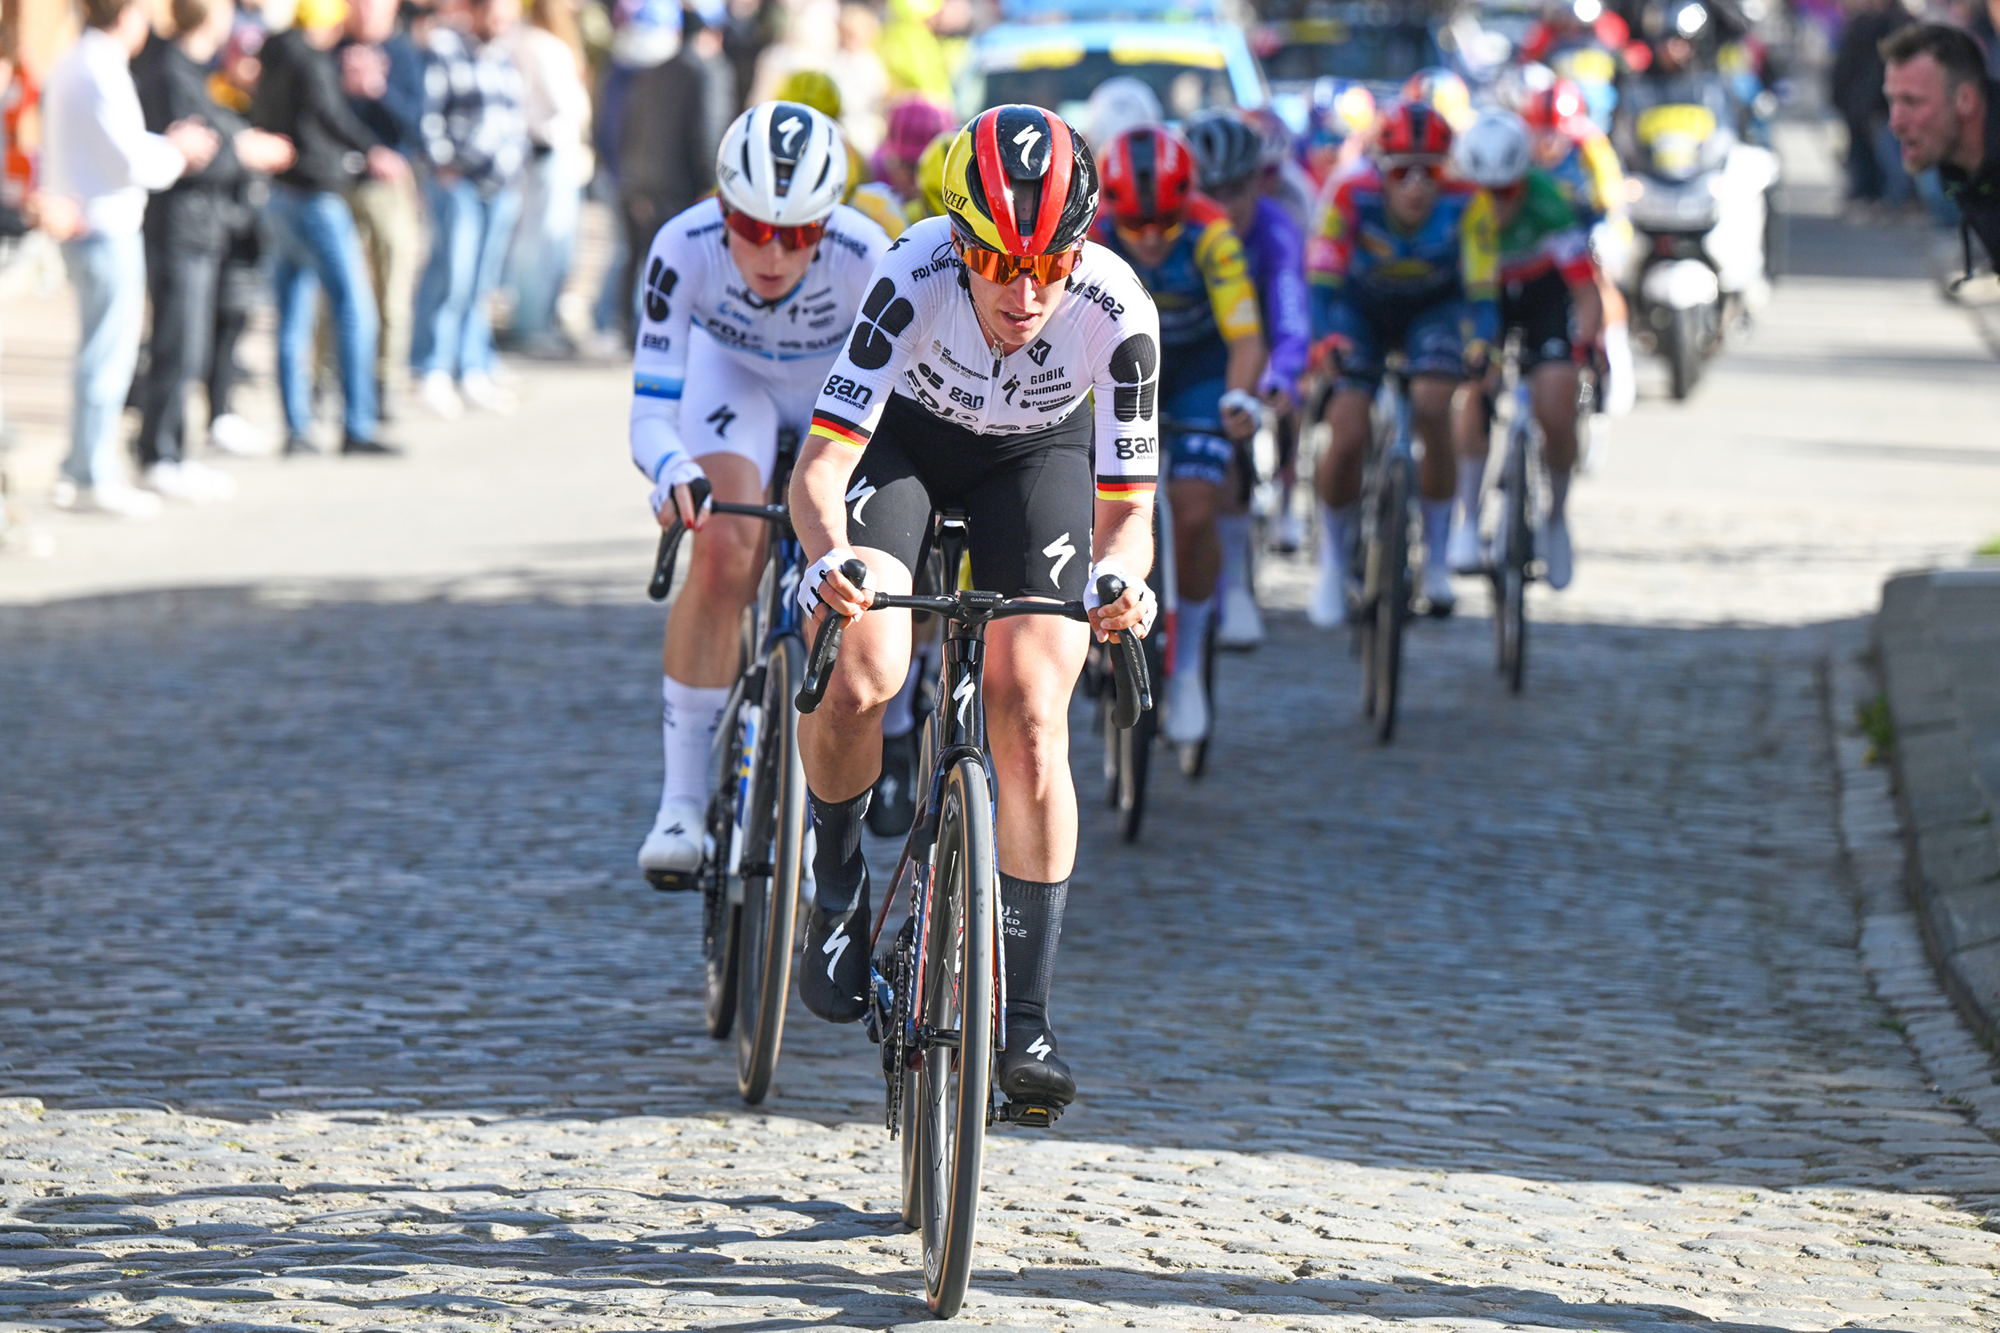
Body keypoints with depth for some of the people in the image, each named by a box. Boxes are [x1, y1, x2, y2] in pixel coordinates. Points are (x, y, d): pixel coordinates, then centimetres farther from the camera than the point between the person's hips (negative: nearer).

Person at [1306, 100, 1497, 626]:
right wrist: (1325, 339, -51)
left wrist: (1481, 343, -50)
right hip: (1360, 308, 0)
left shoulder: (1464, 205, -29)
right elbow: (1321, 281, -34)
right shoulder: (1350, 196, -30)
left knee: (1432, 408, -26)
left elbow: (1481, 289, -31)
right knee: (1347, 438, -15)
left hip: (1433, 307, 0)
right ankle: (1333, 560, 12)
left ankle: (1436, 559, -10)